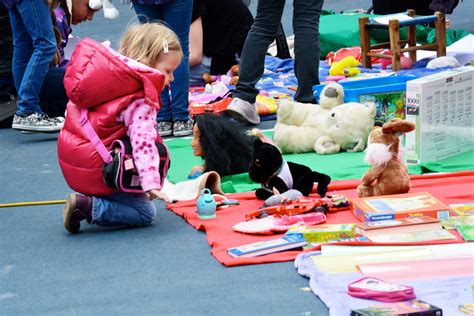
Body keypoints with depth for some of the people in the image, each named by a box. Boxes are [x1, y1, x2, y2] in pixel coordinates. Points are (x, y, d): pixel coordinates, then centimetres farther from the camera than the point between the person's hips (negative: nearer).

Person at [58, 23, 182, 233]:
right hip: (98, 172, -9)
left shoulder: (112, 71, 8)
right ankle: (88, 207, -13)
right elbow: (143, 141, -30)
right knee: (145, 213, 1)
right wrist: (151, 183, -35)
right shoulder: (140, 102, -19)